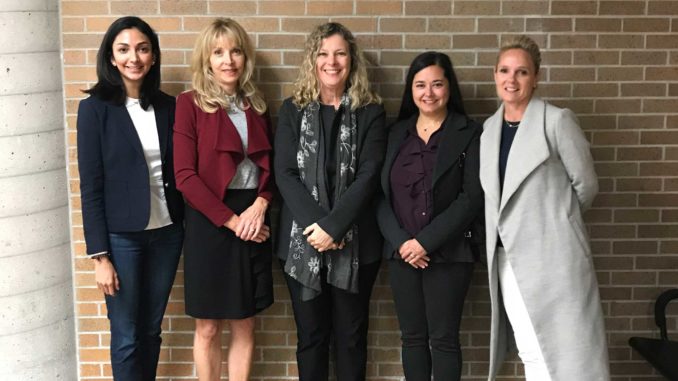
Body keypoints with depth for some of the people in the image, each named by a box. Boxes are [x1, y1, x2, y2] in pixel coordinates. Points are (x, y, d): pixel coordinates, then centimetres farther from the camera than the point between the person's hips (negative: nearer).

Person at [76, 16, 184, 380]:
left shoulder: (168, 106, 5)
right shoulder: (94, 109, -7)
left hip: (167, 233, 4)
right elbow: (90, 187, -8)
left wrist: (187, 228, 2)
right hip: (122, 237, -3)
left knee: (151, 330, 14)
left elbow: (177, 172, 9)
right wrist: (100, 255, -11)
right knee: (127, 337, 6)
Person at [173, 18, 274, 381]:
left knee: (244, 326, 10)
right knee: (208, 327, 6)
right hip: (209, 223, -4)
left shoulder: (256, 106, 10)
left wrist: (260, 204, -9)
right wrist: (231, 220, -14)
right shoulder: (190, 103, -4)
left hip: (253, 222, 4)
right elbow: (185, 175, -11)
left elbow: (270, 165, 11)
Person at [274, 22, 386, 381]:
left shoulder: (370, 112, 2)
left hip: (354, 242, -1)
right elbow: (284, 174, -3)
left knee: (351, 335, 9)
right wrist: (317, 223, -15)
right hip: (302, 240, 1)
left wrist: (334, 227, -17)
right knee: (310, 334, 10)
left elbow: (368, 176, -7)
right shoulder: (292, 109, 6)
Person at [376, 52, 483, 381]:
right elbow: (381, 194, 5)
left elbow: (472, 197, -10)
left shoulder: (469, 134, -2)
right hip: (402, 253, 4)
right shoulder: (396, 133, 10)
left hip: (448, 253, -4)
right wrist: (400, 242, -9)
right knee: (412, 337, 11)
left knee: (444, 338, 3)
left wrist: (426, 242, -15)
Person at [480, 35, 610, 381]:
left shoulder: (557, 121, -6)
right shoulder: (488, 129, 11)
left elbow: (586, 185, -1)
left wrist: (554, 220, 9)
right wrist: (511, 223, 7)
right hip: (508, 258, 5)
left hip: (553, 256, -5)